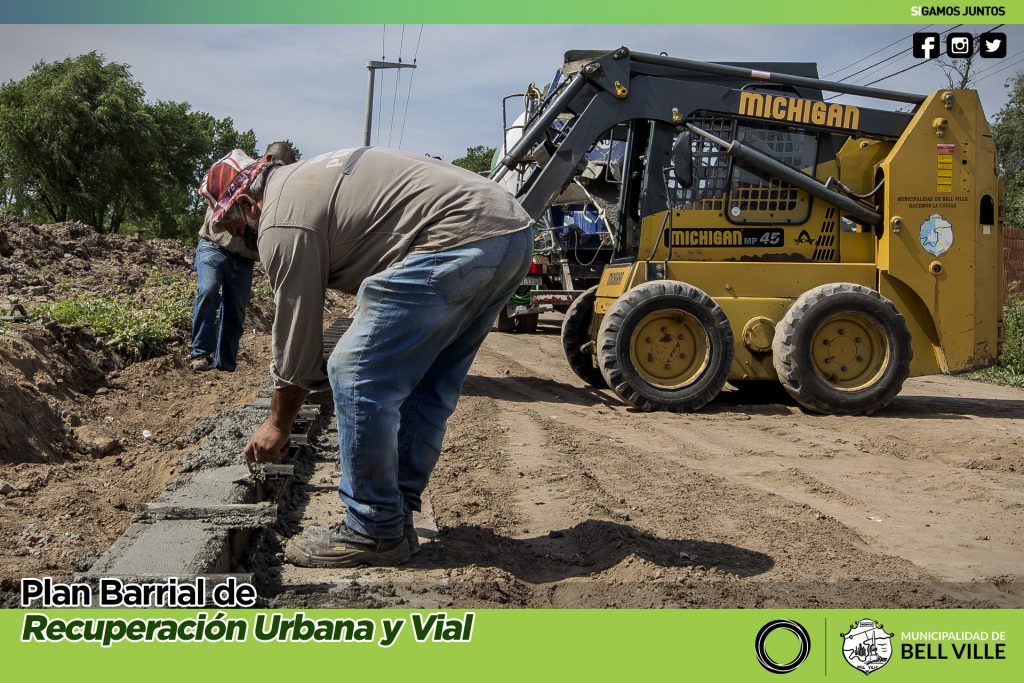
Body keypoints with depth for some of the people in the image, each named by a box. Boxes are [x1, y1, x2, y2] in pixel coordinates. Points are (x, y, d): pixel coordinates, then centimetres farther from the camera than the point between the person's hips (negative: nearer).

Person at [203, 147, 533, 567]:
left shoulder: (282, 221, -2)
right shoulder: (307, 177, 27)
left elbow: (296, 335, 2)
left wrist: (278, 426, 16)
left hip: (458, 242, -11)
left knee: (357, 377, -4)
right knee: (428, 387, 17)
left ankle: (374, 532, 6)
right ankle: (397, 514, 25)